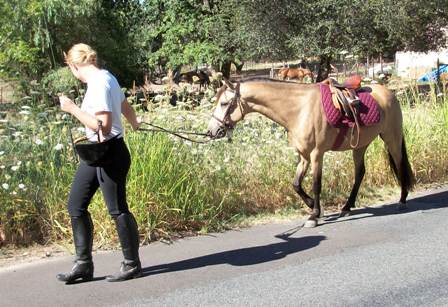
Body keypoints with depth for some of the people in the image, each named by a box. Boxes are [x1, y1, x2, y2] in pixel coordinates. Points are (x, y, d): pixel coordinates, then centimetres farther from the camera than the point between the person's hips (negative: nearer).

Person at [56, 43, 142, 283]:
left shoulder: (98, 85, -19)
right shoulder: (106, 77, 9)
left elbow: (103, 126, -26)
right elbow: (125, 106, 23)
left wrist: (73, 109, -19)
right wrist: (134, 124, 43)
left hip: (109, 153, -10)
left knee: (117, 209, 2)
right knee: (76, 205, 8)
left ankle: (132, 265, 17)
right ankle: (84, 264, 15)